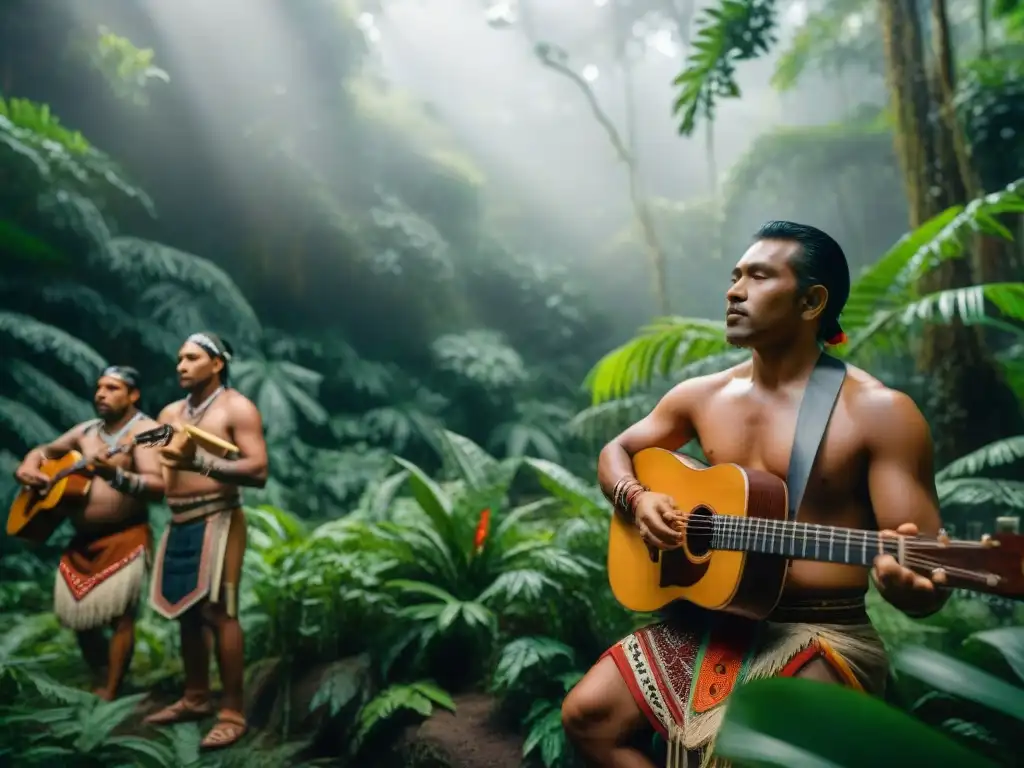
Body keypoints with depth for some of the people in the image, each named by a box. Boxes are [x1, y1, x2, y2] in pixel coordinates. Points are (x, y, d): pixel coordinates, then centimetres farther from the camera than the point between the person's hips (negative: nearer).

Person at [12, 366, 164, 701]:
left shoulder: (144, 429, -10)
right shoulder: (86, 430, 14)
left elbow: (158, 487, -22)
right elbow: (43, 451, 26)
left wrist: (115, 476, -38)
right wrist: (27, 468, 3)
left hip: (124, 538, -7)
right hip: (83, 540, 7)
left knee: (118, 615, -9)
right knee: (79, 614, 10)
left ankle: (109, 694, 4)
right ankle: (101, 681, 27)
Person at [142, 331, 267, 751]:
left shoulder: (236, 408, -4)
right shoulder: (171, 413, 17)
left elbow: (258, 471, -16)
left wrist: (199, 461, -23)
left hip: (217, 520, -7)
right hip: (178, 523, 7)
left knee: (218, 612, -8)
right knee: (186, 613, 10)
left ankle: (233, 712, -2)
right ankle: (196, 698, 24)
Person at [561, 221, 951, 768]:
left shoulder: (879, 413, -11)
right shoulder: (701, 395, 6)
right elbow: (617, 452, 17)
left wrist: (905, 578, -37)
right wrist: (638, 500, -5)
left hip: (821, 633, -5)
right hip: (707, 618, 6)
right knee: (586, 714, -5)